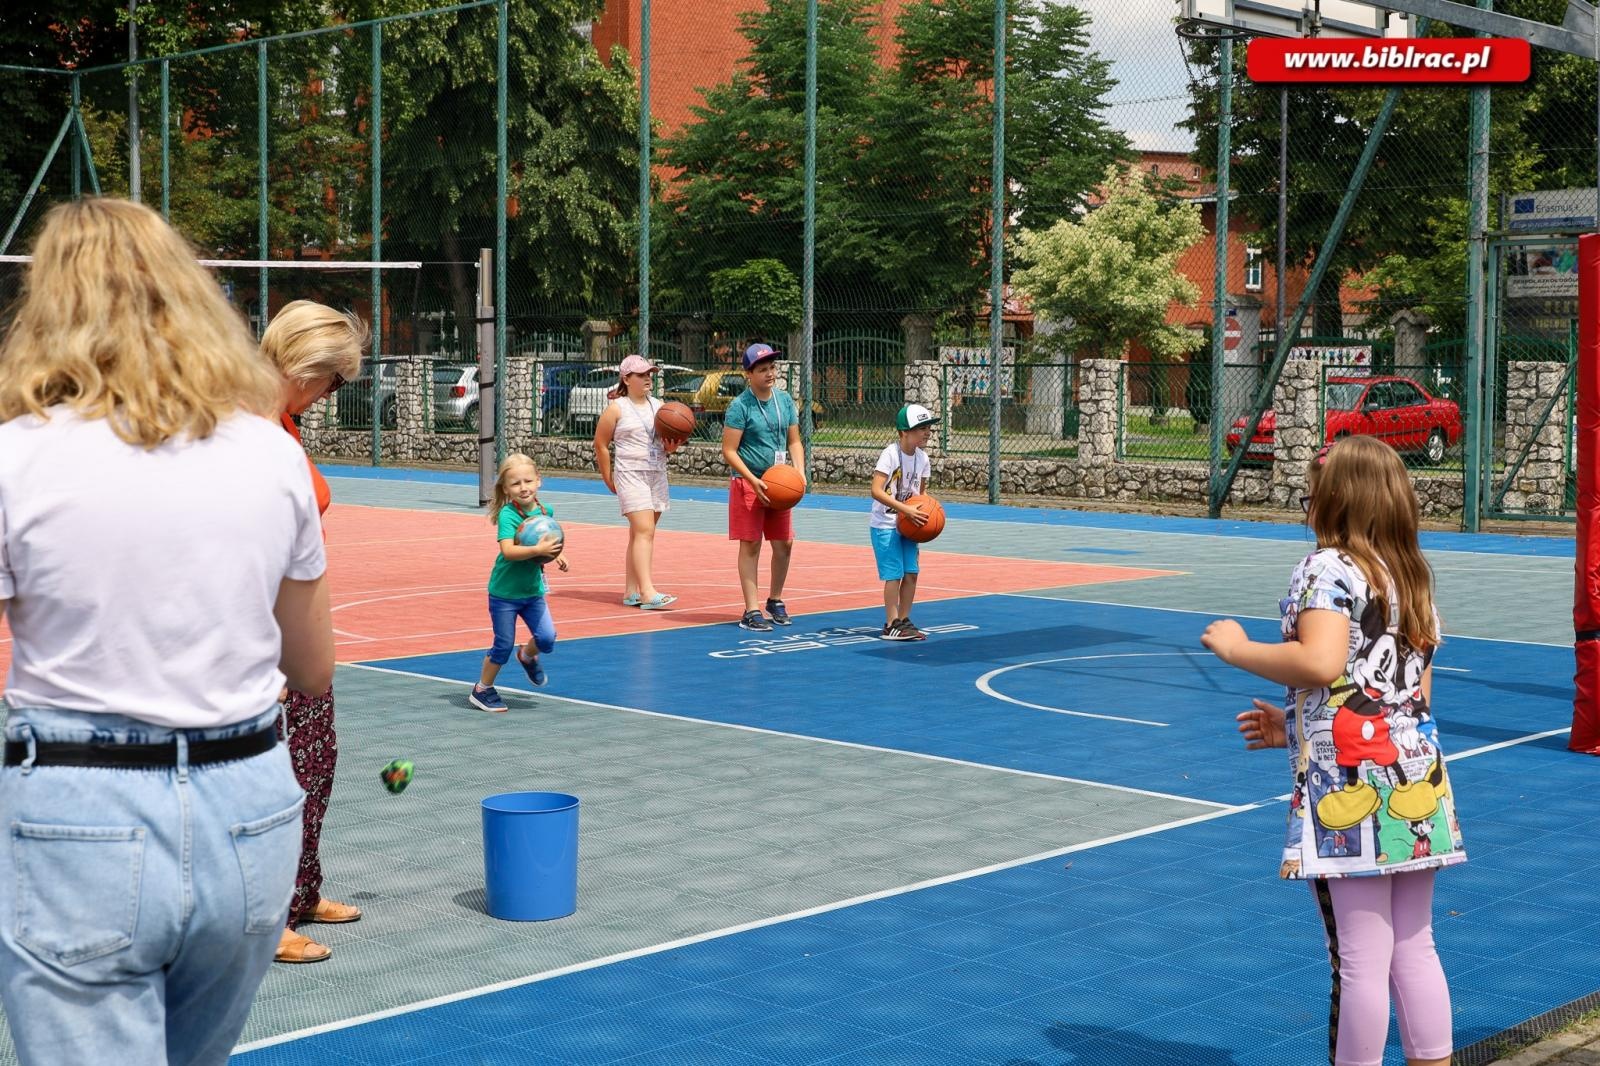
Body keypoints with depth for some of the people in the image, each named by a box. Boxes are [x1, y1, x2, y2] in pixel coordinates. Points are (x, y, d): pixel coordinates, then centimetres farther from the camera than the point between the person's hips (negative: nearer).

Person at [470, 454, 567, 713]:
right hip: (504, 592, -5)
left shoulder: (546, 511, -1)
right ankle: (482, 690, 23)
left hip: (533, 590, 5)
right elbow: (508, 551, -33)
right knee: (504, 645, 1)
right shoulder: (508, 514, -20)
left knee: (547, 638, -4)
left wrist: (556, 556, 3)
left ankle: (527, 656, 32)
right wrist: (538, 550, -42)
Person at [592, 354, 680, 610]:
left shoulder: (658, 405, 14)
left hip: (657, 474, 6)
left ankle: (631, 591, 14)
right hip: (630, 474, -6)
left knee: (640, 534, 9)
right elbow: (601, 445, 0)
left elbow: (669, 440, 21)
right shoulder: (617, 408, -3)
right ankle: (647, 593, -22)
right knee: (644, 531, -17)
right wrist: (609, 479, 1)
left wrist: (671, 447, -2)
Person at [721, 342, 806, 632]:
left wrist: (800, 471, -4)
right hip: (748, 483, -6)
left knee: (784, 543, 8)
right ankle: (751, 611, 0)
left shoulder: (784, 399, 6)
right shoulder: (740, 406, -12)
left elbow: (794, 441, 13)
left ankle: (775, 601, 27)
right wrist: (754, 481, -21)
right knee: (750, 545, -3)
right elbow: (729, 450, -13)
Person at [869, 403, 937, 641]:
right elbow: (877, 491, -25)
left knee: (911, 573, 4)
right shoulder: (890, 454, -18)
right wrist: (906, 509, -30)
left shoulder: (922, 459, 3)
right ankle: (891, 625, 0)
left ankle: (904, 621, 15)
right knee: (894, 574, -8)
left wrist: (925, 511, -3)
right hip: (885, 525, -7)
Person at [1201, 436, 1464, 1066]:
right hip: (1417, 781, 8)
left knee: (1361, 960, -1)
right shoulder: (1415, 578, 16)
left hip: (1350, 786, -8)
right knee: (1414, 950, 14)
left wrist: (1237, 648, -9)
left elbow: (1321, 662, -25)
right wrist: (1295, 726, 22)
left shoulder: (1328, 569, -8)